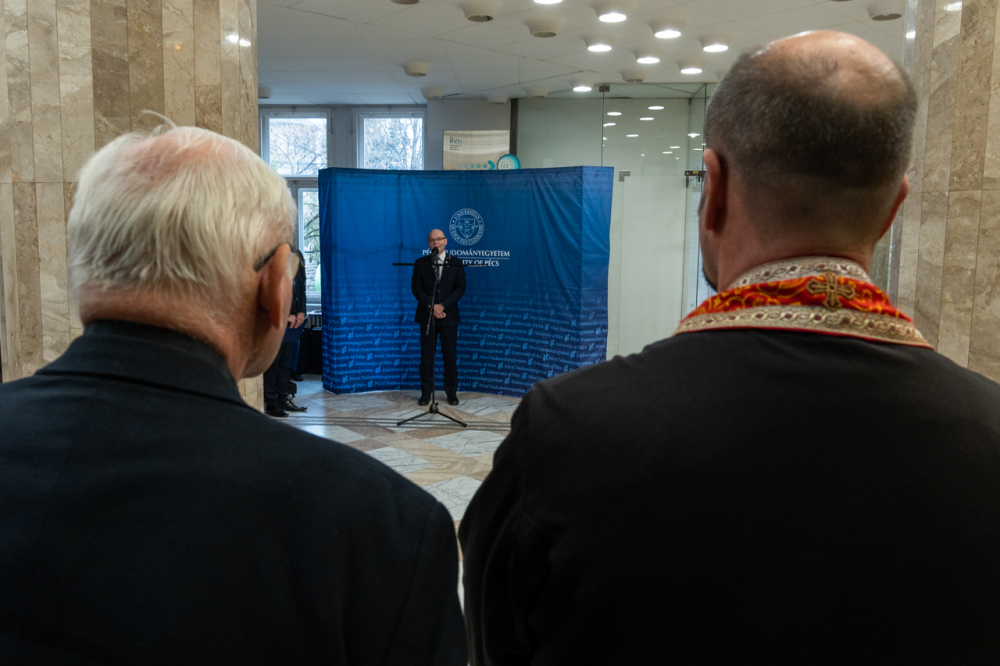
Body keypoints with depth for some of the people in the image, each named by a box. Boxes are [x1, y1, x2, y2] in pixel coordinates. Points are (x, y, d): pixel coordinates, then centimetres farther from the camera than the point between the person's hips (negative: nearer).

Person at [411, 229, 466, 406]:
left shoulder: (456, 263, 4)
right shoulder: (421, 263, 5)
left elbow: (460, 288, -2)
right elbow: (416, 287, 0)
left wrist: (443, 305, -14)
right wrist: (431, 306, -13)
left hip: (448, 316, 0)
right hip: (427, 315, 1)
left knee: (450, 356, 3)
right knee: (426, 356, 3)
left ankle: (452, 393, 14)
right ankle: (426, 393, 11)